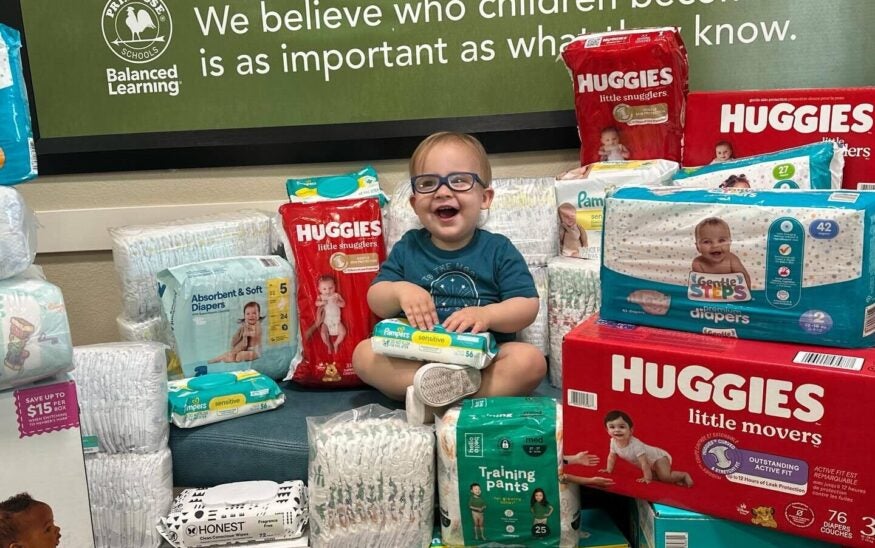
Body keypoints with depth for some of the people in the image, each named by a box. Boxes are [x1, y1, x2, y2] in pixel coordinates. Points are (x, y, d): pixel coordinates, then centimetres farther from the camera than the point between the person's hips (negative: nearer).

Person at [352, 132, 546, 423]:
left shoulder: (498, 250, 1)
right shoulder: (407, 248, 7)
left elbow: (527, 307, -5)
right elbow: (376, 301, 5)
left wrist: (486, 315, -24)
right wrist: (400, 291, -17)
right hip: (413, 359, 2)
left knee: (531, 360, -27)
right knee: (363, 354, -20)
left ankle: (435, 402, -31)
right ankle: (464, 385, -31)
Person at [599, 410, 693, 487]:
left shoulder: (635, 445, -37)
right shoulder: (613, 441, -14)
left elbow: (644, 463, -34)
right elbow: (611, 456, 5)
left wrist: (647, 478, -30)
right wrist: (609, 470, 9)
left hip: (659, 457, -8)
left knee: (665, 477, -24)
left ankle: (684, 476, 0)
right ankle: (674, 478, 17)